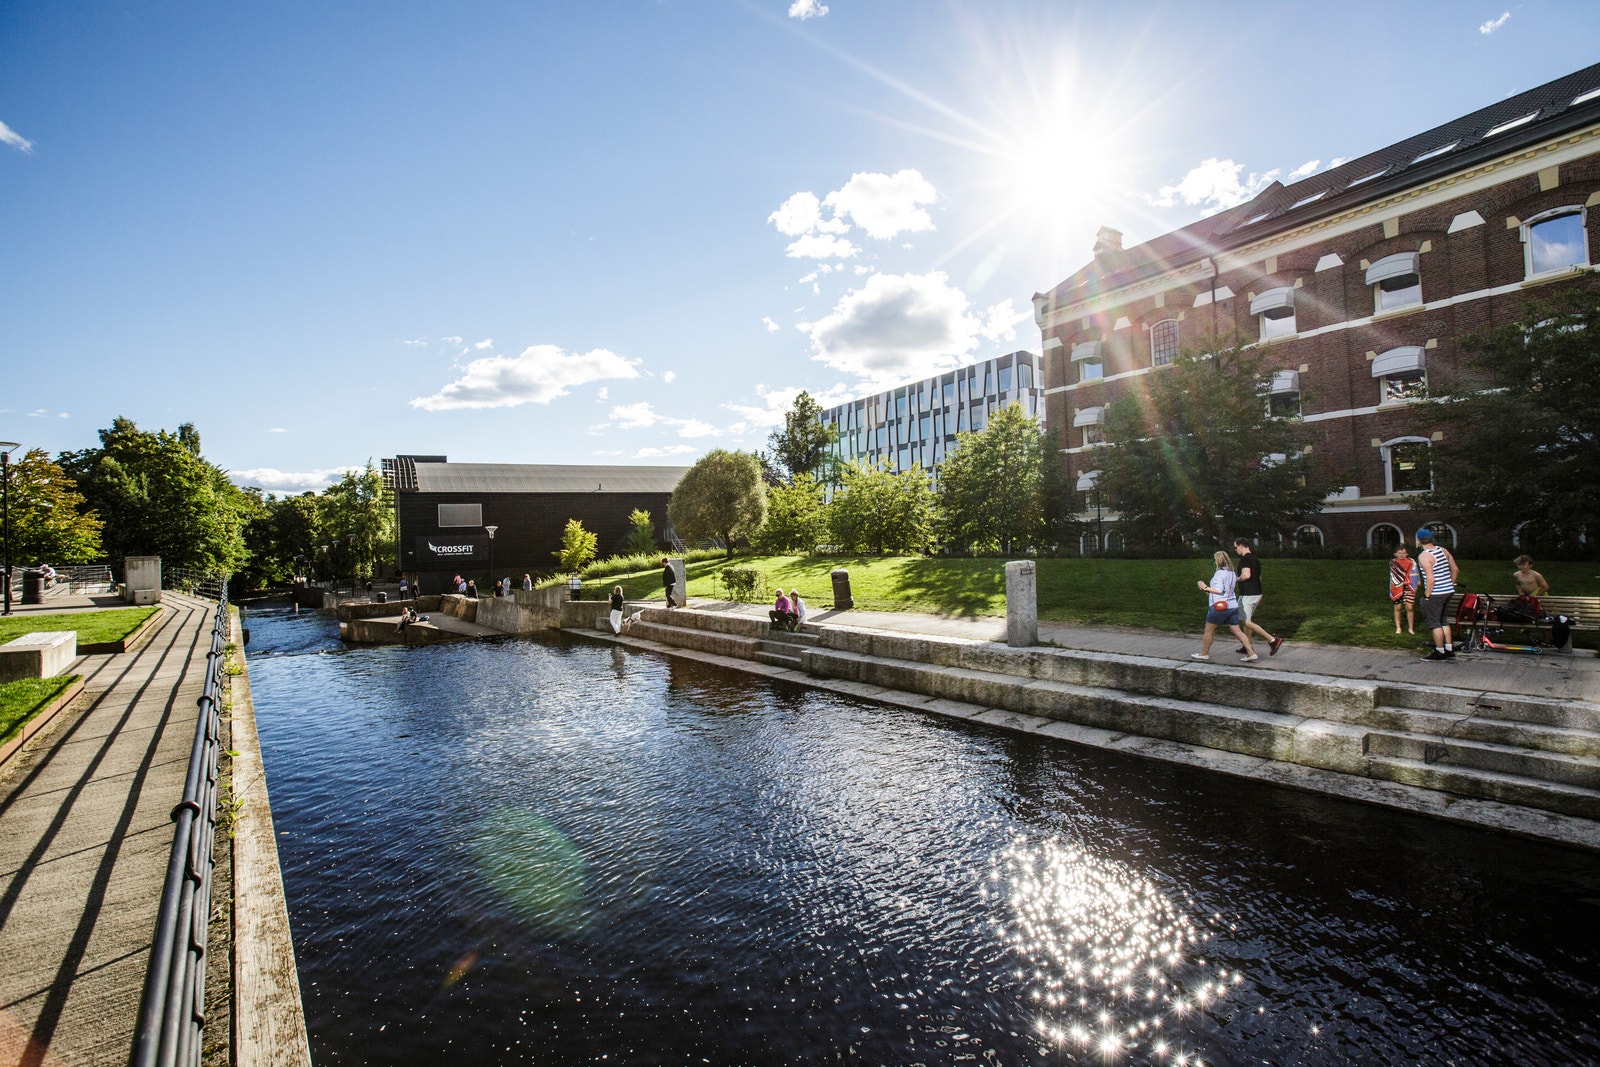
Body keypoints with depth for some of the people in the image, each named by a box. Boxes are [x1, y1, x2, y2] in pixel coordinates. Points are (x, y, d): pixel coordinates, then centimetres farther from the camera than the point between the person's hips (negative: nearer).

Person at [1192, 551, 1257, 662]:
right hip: (1233, 606, 8)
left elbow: (1219, 590, -20)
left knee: (1209, 630, 6)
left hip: (1219, 606, -8)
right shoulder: (1232, 573, 13)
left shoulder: (1219, 573, -14)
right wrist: (1209, 590, 21)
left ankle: (1204, 653, 15)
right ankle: (1251, 653, 2)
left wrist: (1206, 588, -10)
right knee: (1237, 631, 8)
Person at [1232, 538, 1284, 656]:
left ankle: (1272, 640, -14)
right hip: (1257, 593, 10)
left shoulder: (1244, 559, -16)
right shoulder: (1255, 559, 15)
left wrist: (1236, 579, -10)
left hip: (1247, 595, -10)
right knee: (1246, 620, 17)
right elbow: (1259, 577, 22)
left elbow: (1246, 575, -29)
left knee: (1246, 622, -8)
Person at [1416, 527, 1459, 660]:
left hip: (1435, 593, -8)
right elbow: (1455, 569, 12)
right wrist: (1450, 584, 22)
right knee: (1443, 620, 19)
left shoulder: (1423, 556, -18)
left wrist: (1426, 595, -15)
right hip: (1448, 591, 8)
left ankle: (1440, 652, 9)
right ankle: (1449, 650, 23)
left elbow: (1431, 579, -23)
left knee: (1434, 622, 3)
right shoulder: (1443, 550, 6)